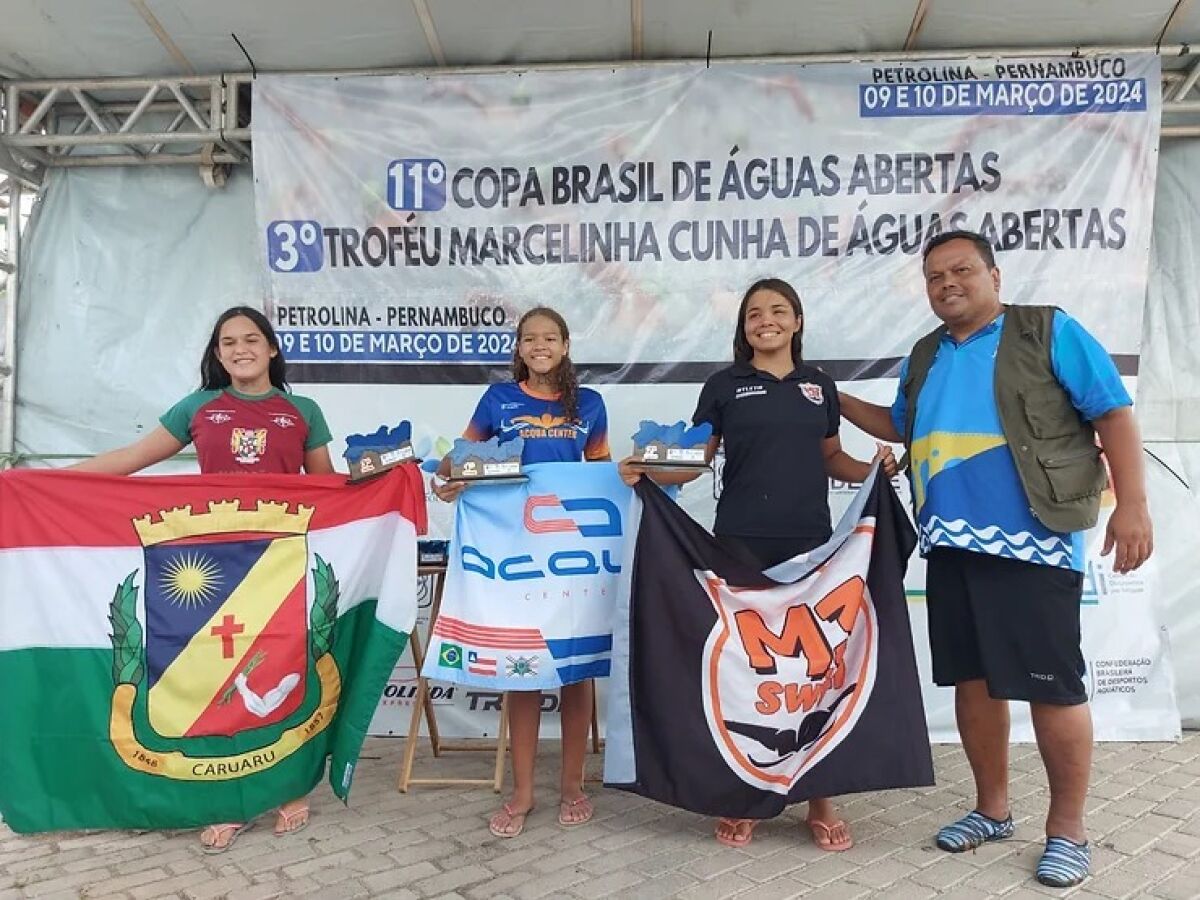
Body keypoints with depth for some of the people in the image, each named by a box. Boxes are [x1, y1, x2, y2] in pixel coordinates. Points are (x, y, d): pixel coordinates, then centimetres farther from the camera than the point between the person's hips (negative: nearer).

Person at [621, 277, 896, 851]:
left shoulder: (820, 386, 13)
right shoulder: (724, 386, 5)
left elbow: (831, 459, 18)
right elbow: (697, 459, 3)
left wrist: (874, 469, -1)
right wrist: (647, 472, -14)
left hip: (810, 542, 2)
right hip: (742, 543, -2)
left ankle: (820, 800, 16)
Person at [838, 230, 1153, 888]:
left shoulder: (1049, 332, -2)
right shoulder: (925, 357, 15)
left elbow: (1115, 415, -4)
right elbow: (901, 427, 30)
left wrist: (1132, 504, -13)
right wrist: (838, 401, 18)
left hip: (1033, 543, -6)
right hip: (952, 545, 6)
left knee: (1053, 686, 0)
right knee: (972, 680, 12)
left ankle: (1067, 829, 17)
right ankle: (992, 809, 29)